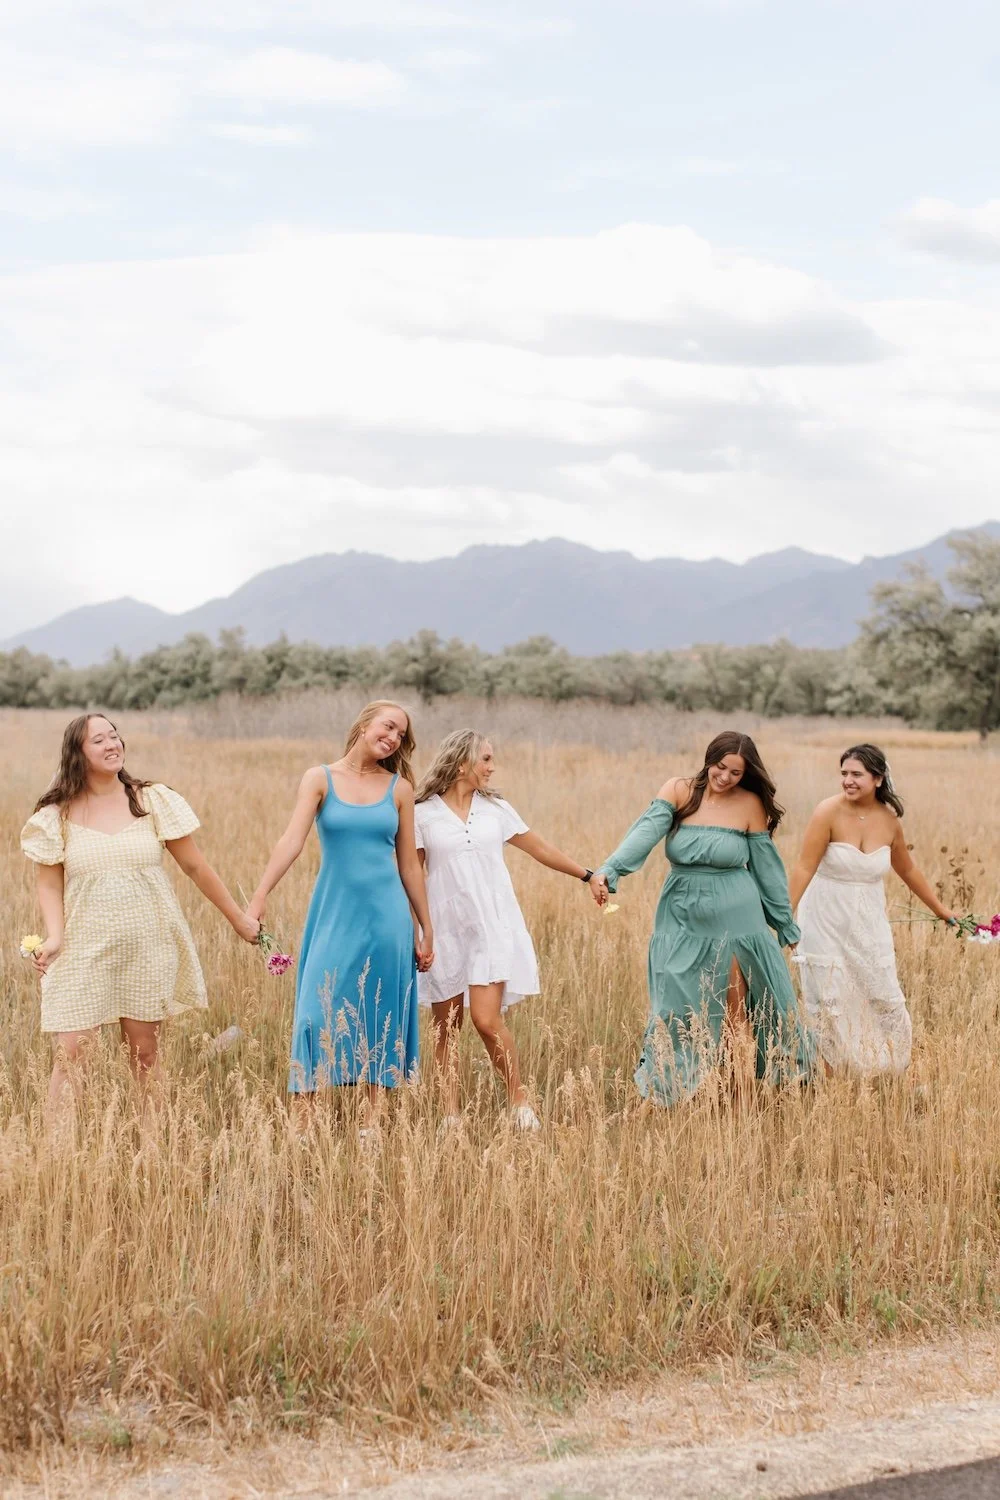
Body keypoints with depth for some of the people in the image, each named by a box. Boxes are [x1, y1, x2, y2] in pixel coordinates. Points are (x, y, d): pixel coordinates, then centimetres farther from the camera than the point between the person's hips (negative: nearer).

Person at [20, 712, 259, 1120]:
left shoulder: (153, 800, 1)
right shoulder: (57, 814, 0)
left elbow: (195, 866, 6)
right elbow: (50, 884, 4)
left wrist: (239, 919, 8)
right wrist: (54, 937, -13)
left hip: (148, 949, 1)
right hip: (85, 950, -1)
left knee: (145, 1055, 6)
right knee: (69, 1055, -7)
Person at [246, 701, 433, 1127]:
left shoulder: (399, 788, 6)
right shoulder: (319, 779, 0)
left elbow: (409, 865, 10)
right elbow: (291, 841, -12)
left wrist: (427, 929, 11)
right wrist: (259, 897, -25)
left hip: (386, 915, 2)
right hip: (334, 912, -2)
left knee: (380, 1015, 5)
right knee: (320, 1011, -5)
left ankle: (374, 1122, 12)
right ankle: (302, 1123, 0)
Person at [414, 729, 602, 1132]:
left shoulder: (495, 808, 8)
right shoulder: (423, 813, 0)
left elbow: (541, 849, 16)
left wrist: (588, 875, 18)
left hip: (493, 929, 1)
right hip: (446, 930, -1)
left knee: (487, 1020, -12)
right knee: (446, 1027, 2)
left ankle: (520, 1101, 3)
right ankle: (450, 1116, 9)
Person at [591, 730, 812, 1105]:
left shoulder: (750, 804, -3)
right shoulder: (678, 791, -4)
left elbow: (766, 868, 4)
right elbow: (645, 832, -18)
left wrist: (786, 925, 10)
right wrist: (609, 870, -34)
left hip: (734, 920, -1)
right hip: (682, 919, 1)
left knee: (736, 1016, 2)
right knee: (678, 1015, 2)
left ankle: (743, 1102, 8)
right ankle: (665, 1096, 12)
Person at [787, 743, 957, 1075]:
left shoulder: (889, 819, -3)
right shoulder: (829, 812, -17)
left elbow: (908, 870, 13)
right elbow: (805, 868, -19)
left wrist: (940, 909, 22)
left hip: (868, 923, 4)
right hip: (827, 922, -4)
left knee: (884, 999, 6)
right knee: (831, 1004, 2)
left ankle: (890, 1077, 19)